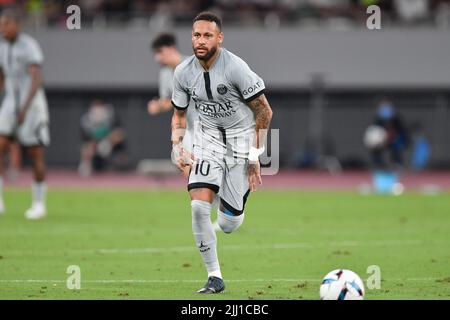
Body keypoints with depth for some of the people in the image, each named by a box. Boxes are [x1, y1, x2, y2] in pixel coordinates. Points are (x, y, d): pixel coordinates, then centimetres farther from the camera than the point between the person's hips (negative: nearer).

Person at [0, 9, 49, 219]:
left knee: (36, 156, 1)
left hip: (32, 105, -6)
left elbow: (37, 79, -24)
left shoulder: (29, 47, -15)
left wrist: (25, 107, -33)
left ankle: (39, 204, 15)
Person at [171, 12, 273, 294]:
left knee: (228, 224, -3)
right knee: (199, 205, -19)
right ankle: (215, 277, -6)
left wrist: (255, 157, -13)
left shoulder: (235, 68, -21)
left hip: (241, 137, -3)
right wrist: (177, 146, -7)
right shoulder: (183, 72, -7)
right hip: (207, 137, 3)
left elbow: (264, 111, -13)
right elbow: (179, 113, 10)